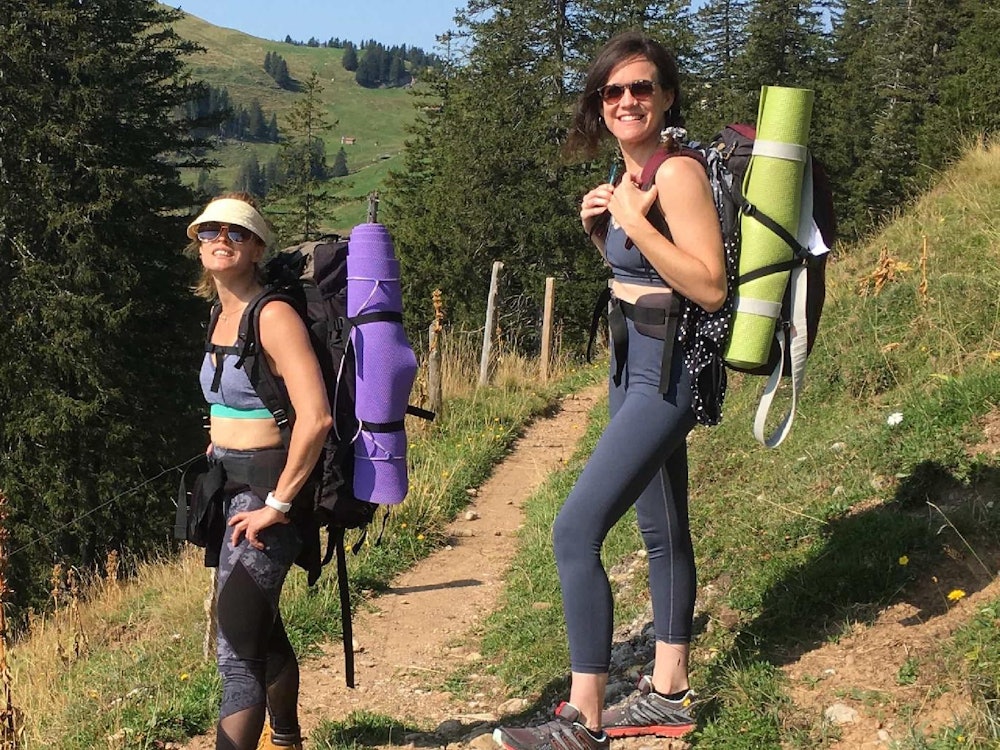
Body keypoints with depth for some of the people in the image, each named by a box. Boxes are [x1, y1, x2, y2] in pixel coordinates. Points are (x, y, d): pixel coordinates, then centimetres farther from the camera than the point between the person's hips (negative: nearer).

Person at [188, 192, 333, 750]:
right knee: (262, 626, 24)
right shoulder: (225, 315, 9)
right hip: (230, 485, 9)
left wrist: (277, 504, -23)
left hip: (267, 488, -9)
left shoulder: (274, 315, -18)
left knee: (237, 650, -12)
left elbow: (316, 417, -27)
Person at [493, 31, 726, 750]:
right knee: (663, 531, 16)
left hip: (666, 376, -10)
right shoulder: (627, 175, 11)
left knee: (576, 531, -14)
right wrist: (599, 229, 5)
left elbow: (711, 287, -23)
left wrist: (633, 220, -24)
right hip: (633, 367, 10)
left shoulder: (678, 173, -16)